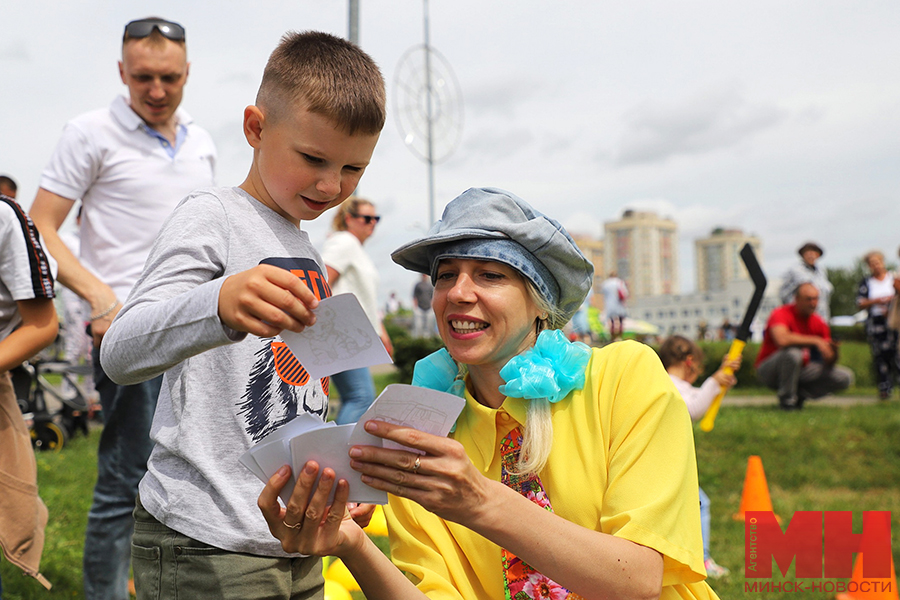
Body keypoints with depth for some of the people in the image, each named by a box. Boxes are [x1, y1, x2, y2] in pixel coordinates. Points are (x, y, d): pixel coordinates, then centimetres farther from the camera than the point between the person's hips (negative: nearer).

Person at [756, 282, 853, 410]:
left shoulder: (819, 323, 0)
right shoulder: (781, 314, -17)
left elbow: (828, 363, 1)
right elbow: (782, 340, -40)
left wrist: (832, 354, -23)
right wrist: (815, 341, -33)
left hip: (800, 370, 6)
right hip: (769, 370, -6)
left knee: (845, 378, -7)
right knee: (793, 352, -38)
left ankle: (799, 395, -1)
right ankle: (787, 400, -18)